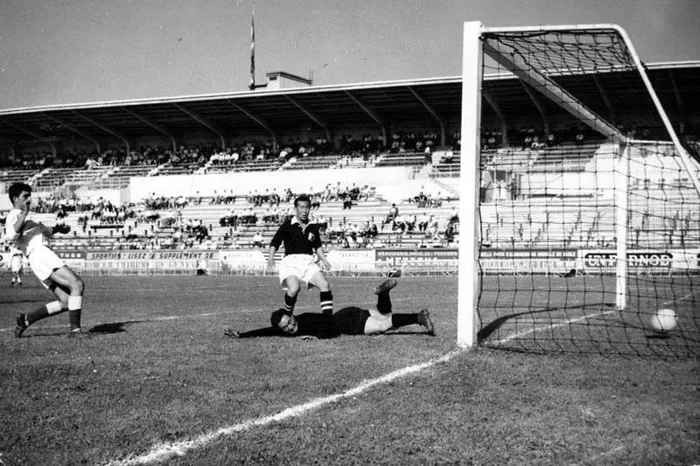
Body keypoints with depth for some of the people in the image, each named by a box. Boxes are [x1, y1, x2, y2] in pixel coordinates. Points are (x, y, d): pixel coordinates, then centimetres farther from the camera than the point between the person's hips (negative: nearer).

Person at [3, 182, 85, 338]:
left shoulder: (24, 217, 30)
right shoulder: (14, 216, 2)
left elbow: (43, 231, 45)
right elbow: (11, 236, -19)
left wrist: (56, 229, 28)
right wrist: (24, 214, -18)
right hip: (39, 255, -10)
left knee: (65, 302, 2)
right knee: (77, 284, -22)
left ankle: (26, 319, 11)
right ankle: (75, 329, -25)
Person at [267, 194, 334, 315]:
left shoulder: (313, 226, 12)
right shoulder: (288, 224, -1)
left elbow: (317, 246, 28)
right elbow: (274, 243, 1)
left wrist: (323, 260, 16)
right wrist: (271, 258, -15)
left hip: (308, 261, 4)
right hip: (290, 261, -4)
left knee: (325, 285, -17)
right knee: (294, 288, -29)